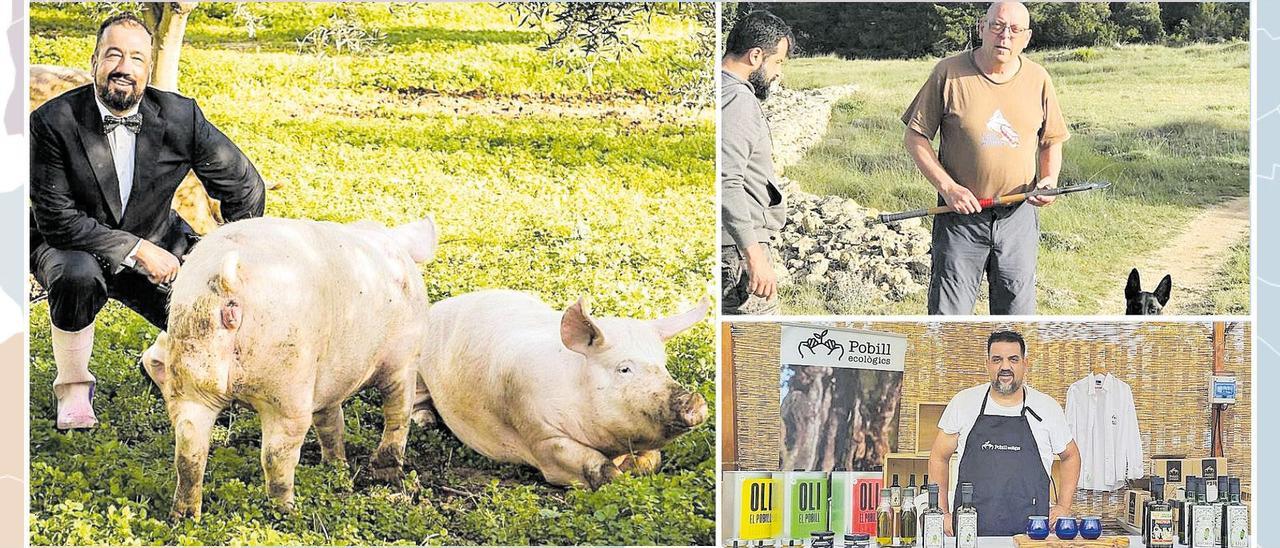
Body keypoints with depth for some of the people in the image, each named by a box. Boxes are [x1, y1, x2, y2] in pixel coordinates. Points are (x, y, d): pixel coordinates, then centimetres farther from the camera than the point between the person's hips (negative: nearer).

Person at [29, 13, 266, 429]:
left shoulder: (181, 117, -13)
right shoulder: (53, 121, -21)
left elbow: (245, 187, -1)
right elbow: (56, 220, -22)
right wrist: (137, 250, -27)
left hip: (156, 243, 3)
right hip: (73, 247, -3)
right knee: (78, 277, -38)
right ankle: (73, 386, -10)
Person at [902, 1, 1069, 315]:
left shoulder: (1038, 80, 4)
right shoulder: (949, 73, -6)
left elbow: (1051, 140, 15)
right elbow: (915, 137, -3)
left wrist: (1049, 179, -6)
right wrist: (947, 187, -14)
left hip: (1019, 215, 3)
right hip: (961, 213, -3)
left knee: (1017, 306, 8)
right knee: (948, 312, -3)